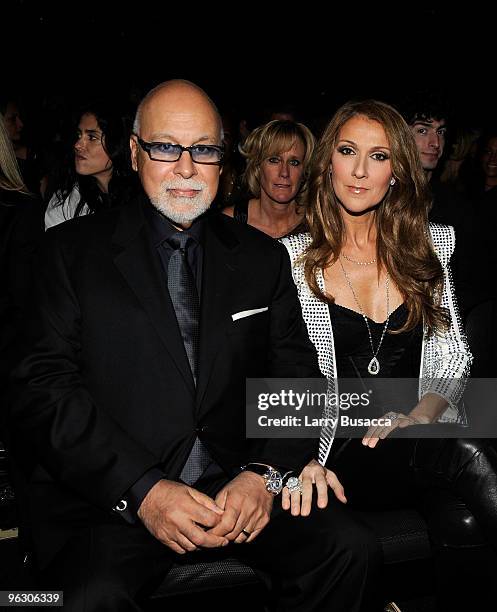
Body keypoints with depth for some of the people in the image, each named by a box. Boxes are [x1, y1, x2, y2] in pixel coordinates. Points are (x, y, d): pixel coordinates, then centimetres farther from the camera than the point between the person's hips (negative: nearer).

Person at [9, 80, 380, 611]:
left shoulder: (263, 257, 11)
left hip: (238, 483, 3)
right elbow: (42, 390, -5)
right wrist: (142, 489, -17)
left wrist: (265, 473, -13)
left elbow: (298, 378, 7)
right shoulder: (73, 250, 3)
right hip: (107, 497, -2)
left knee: (350, 549, -18)